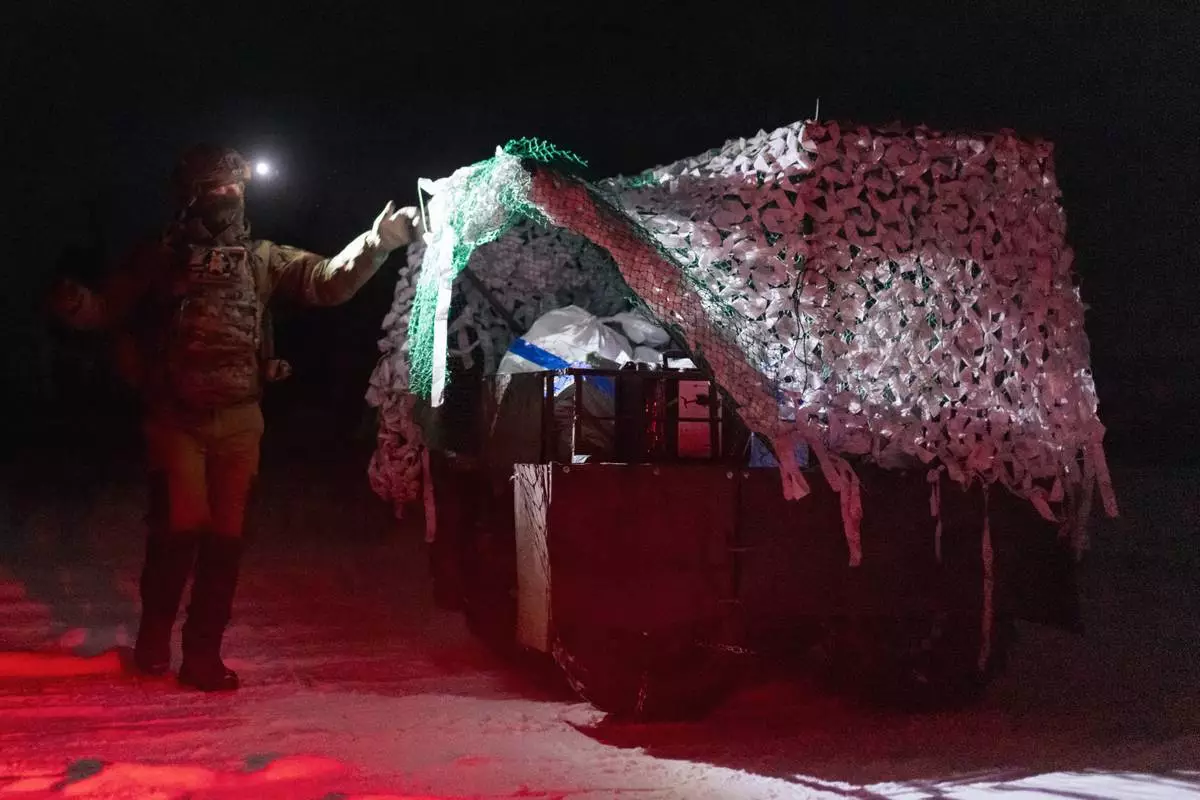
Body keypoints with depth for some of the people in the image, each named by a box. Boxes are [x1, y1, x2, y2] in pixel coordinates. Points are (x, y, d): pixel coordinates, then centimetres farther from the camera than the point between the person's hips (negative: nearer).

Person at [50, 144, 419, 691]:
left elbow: (328, 281, -2)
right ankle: (154, 640, 12)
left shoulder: (262, 259, 8)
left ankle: (203, 654, 17)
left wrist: (376, 242, -17)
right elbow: (108, 310, 3)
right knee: (183, 527, -11)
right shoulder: (160, 258, 5)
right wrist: (73, 303, -20)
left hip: (239, 420, 2)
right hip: (176, 417, -2)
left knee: (225, 536, 4)